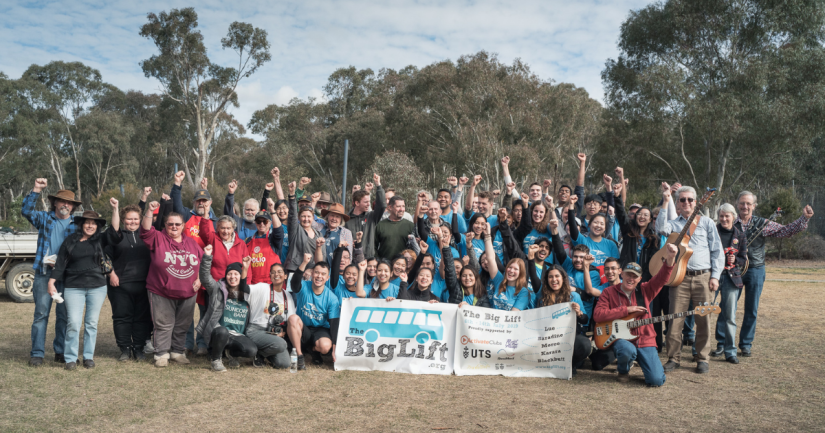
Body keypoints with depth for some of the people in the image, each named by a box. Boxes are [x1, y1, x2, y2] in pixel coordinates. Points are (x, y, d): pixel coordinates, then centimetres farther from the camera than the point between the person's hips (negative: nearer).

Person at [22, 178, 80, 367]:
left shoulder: (76, 224, 8)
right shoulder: (44, 218, 8)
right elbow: (26, 211, -9)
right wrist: (36, 191, -18)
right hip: (44, 272, -1)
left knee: (64, 315, 6)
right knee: (41, 313, -2)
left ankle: (61, 352, 17)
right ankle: (37, 353, 5)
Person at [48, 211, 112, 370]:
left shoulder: (101, 240, 9)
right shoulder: (70, 241, 5)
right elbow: (60, 263, 3)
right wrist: (52, 282, -1)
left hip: (97, 287, 1)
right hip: (73, 287, -1)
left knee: (92, 323, 6)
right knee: (73, 323, -7)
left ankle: (89, 357, 15)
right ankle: (70, 358, 4)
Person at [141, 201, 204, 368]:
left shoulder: (192, 243, 10)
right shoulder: (158, 239, 0)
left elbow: (203, 261, 15)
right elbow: (146, 230, -18)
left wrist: (199, 279, 3)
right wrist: (149, 211, -29)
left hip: (187, 293, 4)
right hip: (161, 293, -3)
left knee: (182, 325, 12)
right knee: (163, 325, 2)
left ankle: (177, 352, 25)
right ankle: (162, 354, 13)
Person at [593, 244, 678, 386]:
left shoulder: (644, 290, 7)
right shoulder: (609, 292, 2)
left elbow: (662, 278, -9)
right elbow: (597, 315, -11)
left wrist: (671, 258, -29)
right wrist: (627, 310, -12)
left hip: (644, 340, 2)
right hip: (621, 339, -1)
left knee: (656, 380, -15)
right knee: (628, 350, -38)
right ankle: (623, 371, -2)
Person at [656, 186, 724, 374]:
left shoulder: (706, 222, 12)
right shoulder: (673, 224, 13)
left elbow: (717, 251, 9)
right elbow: (660, 228, -12)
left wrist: (715, 275, 0)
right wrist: (665, 203, -11)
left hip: (703, 276, 0)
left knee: (704, 319, 1)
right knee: (675, 318, -2)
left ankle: (702, 358, 14)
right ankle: (674, 358, 8)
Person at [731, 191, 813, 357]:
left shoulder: (762, 224, 2)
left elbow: (786, 231, 0)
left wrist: (804, 219, -10)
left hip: (755, 270, 1)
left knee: (751, 310, 5)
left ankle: (746, 344, 17)